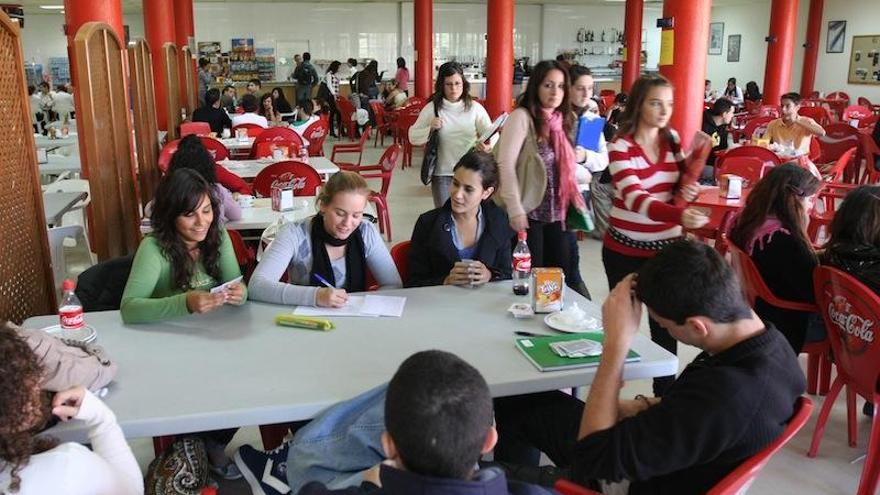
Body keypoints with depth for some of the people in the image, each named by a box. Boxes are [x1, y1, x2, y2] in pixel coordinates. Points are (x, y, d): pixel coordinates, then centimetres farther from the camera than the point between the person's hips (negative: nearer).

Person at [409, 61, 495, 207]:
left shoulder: (475, 108, 0)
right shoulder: (431, 108, 0)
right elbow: (413, 137, 3)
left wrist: (488, 145, -28)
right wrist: (430, 128, -15)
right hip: (442, 173, 0)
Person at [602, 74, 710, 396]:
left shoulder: (673, 140, 1)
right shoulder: (620, 147, -16)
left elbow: (678, 185, 12)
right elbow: (634, 197, -31)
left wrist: (689, 191, -13)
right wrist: (679, 215, -47)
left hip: (667, 246, 4)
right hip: (625, 249, -4)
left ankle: (665, 392, 21)